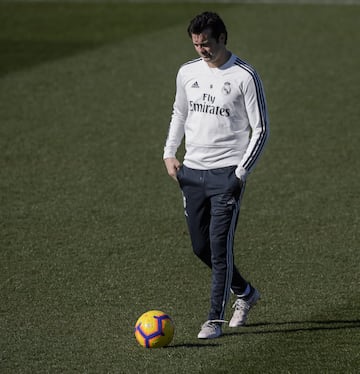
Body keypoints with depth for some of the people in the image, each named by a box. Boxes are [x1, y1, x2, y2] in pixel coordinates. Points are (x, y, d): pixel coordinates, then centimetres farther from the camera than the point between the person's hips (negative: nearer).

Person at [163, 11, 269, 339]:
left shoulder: (245, 76, -8)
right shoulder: (188, 73, 8)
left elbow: (260, 130, -6)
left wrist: (241, 173, -13)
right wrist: (169, 153, 9)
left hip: (227, 173, -6)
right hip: (192, 171, 6)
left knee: (220, 247, -11)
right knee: (201, 247, 11)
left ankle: (215, 320, -5)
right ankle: (245, 293, 33)